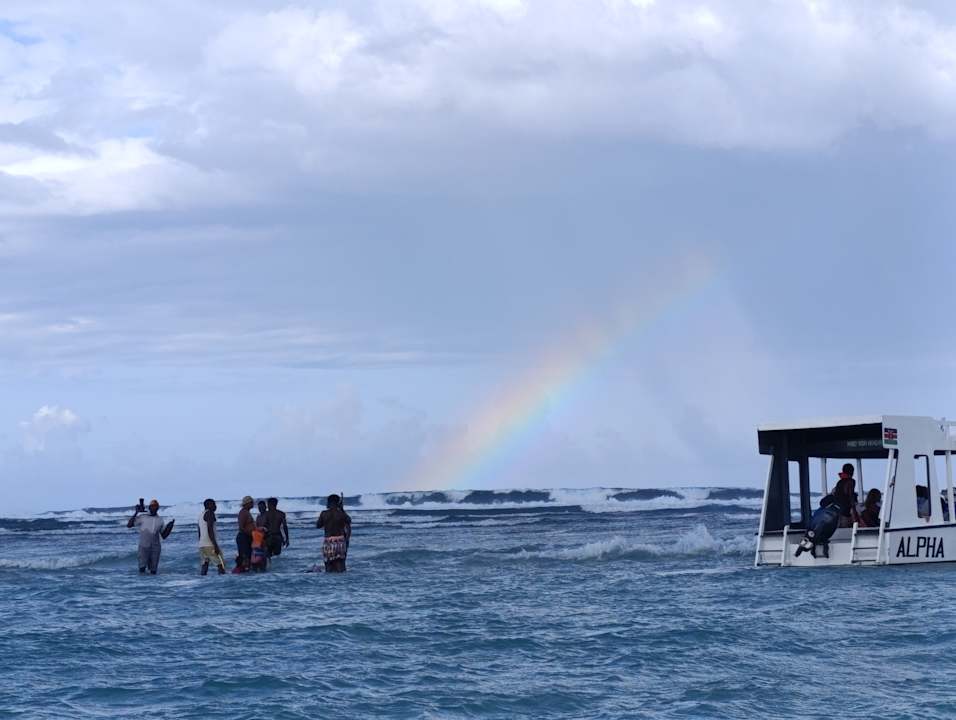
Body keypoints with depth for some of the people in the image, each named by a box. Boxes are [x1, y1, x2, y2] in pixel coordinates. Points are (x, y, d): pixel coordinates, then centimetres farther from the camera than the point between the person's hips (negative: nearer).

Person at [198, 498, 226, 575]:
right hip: (210, 545, -9)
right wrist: (215, 545, -18)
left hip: (201, 545, 9)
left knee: (204, 564, 6)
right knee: (221, 563, -7)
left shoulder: (201, 515, 20)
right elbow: (210, 530, -16)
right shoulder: (210, 513, -6)